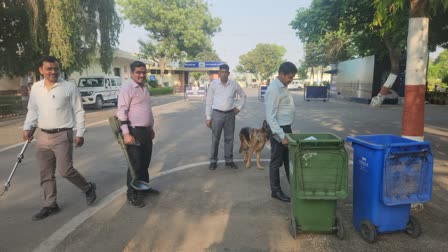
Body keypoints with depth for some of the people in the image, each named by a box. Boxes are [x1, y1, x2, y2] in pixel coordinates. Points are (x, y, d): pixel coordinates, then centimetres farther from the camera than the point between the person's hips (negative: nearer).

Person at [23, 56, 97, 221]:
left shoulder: (69, 87, -8)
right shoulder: (36, 88, 6)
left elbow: (79, 112, -6)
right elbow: (32, 110, 16)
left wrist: (80, 133, -10)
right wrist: (27, 127, 3)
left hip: (63, 135, -5)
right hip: (43, 136, 5)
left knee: (65, 170, -8)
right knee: (46, 174, 10)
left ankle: (88, 188, 18)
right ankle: (50, 205, 24)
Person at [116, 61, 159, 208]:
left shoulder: (145, 88, 14)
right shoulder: (127, 89, -12)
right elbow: (121, 112, -18)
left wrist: (151, 128, 21)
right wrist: (126, 134, -23)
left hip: (146, 131, 8)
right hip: (134, 131, -8)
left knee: (145, 162, 18)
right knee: (135, 164, 0)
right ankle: (132, 194, 14)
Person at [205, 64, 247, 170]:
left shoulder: (234, 84, 1)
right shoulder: (214, 84, -4)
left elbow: (243, 96, 18)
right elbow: (209, 101, -1)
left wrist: (239, 107, 8)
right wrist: (208, 117, -4)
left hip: (230, 114, 2)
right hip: (217, 114, -2)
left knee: (229, 138, 11)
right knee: (215, 139, 4)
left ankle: (229, 160, 23)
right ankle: (213, 161, 16)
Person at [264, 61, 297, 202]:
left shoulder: (283, 87, 9)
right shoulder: (274, 90, -21)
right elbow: (270, 117, -24)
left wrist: (286, 133, 16)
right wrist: (281, 136, -24)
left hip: (287, 128, 9)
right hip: (278, 130, -9)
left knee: (289, 159, 19)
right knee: (276, 162, 5)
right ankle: (276, 191, 20)